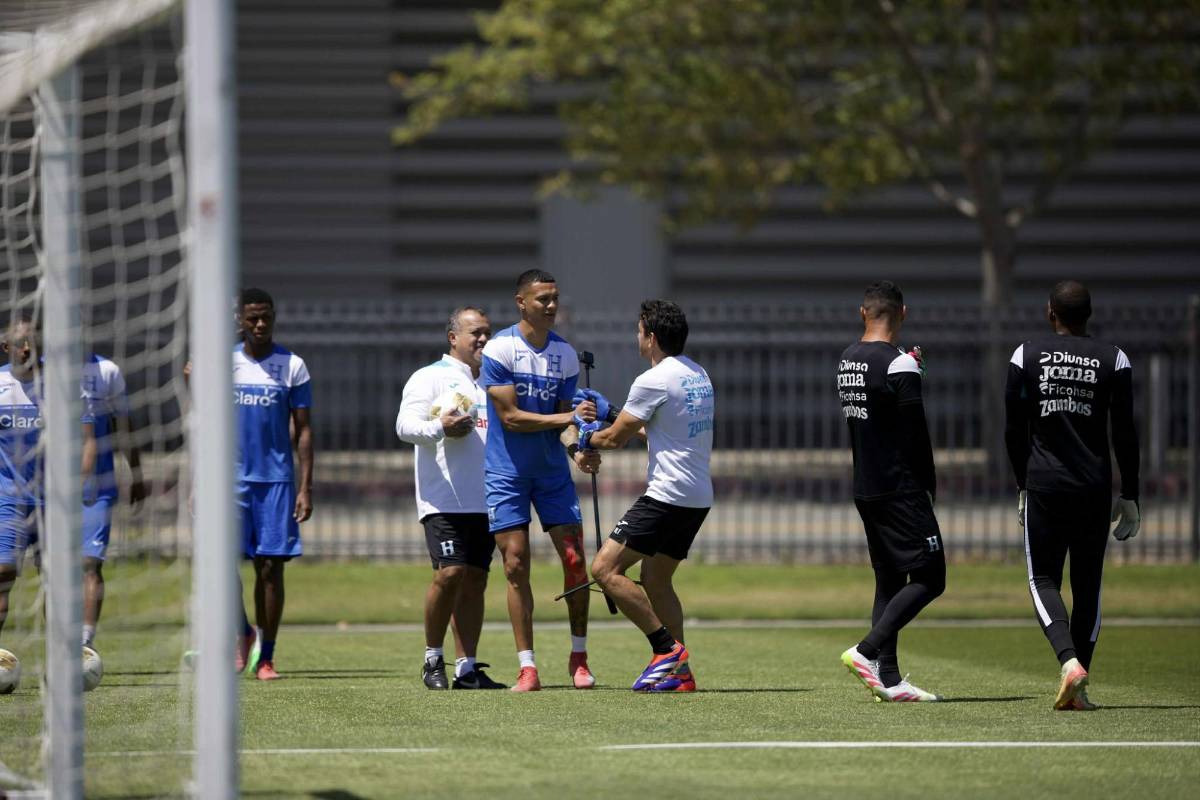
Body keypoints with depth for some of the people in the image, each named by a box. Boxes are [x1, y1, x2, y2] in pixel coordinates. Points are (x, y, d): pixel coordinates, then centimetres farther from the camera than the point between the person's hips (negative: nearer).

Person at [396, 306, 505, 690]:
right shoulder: (430, 378, 1)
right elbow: (405, 425, -10)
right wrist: (440, 428, -27)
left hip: (485, 499, 6)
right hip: (443, 498, -6)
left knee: (475, 580, 4)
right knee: (450, 573, -16)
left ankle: (467, 668, 6)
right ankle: (433, 659, -1)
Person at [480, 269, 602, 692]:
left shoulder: (565, 354, 2)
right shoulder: (499, 349, -12)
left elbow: (563, 420, 3)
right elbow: (510, 417, -16)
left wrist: (576, 448, -18)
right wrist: (567, 418, -22)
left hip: (553, 471, 3)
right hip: (506, 472, -3)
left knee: (574, 560, -3)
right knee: (516, 566, -5)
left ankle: (579, 658, 11)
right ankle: (527, 668, -2)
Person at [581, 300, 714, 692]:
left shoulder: (654, 381, -13)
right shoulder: (698, 375, 15)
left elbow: (614, 438, -6)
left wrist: (587, 436, 16)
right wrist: (608, 412, 34)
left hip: (667, 495, -10)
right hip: (698, 498, 10)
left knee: (605, 568, -9)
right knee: (656, 580, 17)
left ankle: (667, 648, -11)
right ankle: (679, 673, 11)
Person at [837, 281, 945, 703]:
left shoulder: (847, 360, 9)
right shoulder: (898, 364, -15)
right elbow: (915, 431, -15)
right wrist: (930, 483, -1)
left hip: (865, 489, 8)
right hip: (900, 490, -8)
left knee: (889, 581, 11)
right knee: (928, 578, -5)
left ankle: (889, 679, 6)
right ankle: (866, 651, -15)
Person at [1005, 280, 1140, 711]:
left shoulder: (1027, 356, 1)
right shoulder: (1113, 360, 0)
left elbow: (1014, 430, 5)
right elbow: (1125, 435, 0)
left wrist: (1023, 487, 15)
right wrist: (1129, 498, 6)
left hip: (1044, 485, -1)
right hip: (1095, 488, 1)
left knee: (1043, 580, 5)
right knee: (1088, 586, 10)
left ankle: (1069, 661, -20)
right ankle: (1077, 691, 9)